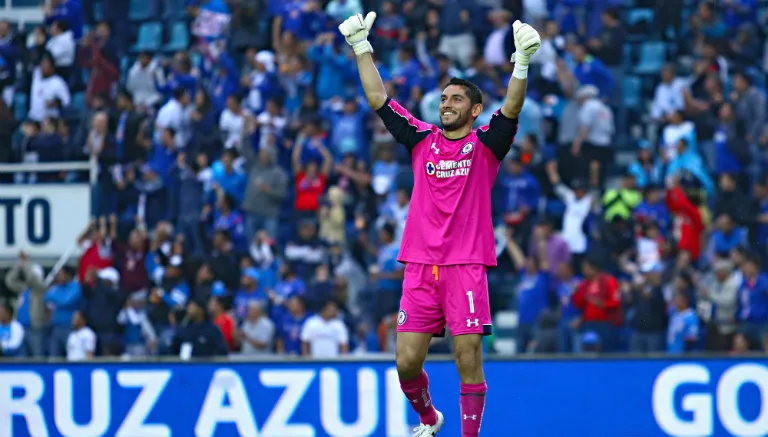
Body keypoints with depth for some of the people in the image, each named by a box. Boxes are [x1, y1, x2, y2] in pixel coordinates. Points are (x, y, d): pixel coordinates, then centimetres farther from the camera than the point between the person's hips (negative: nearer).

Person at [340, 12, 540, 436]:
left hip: (465, 266, -3)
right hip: (419, 267, 3)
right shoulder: (422, 140, 12)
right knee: (406, 364, 3)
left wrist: (521, 63, -28)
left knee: (469, 361, -6)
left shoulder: (485, 145, 3)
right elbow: (378, 99, 12)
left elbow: (511, 109, -13)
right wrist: (361, 48, 8)